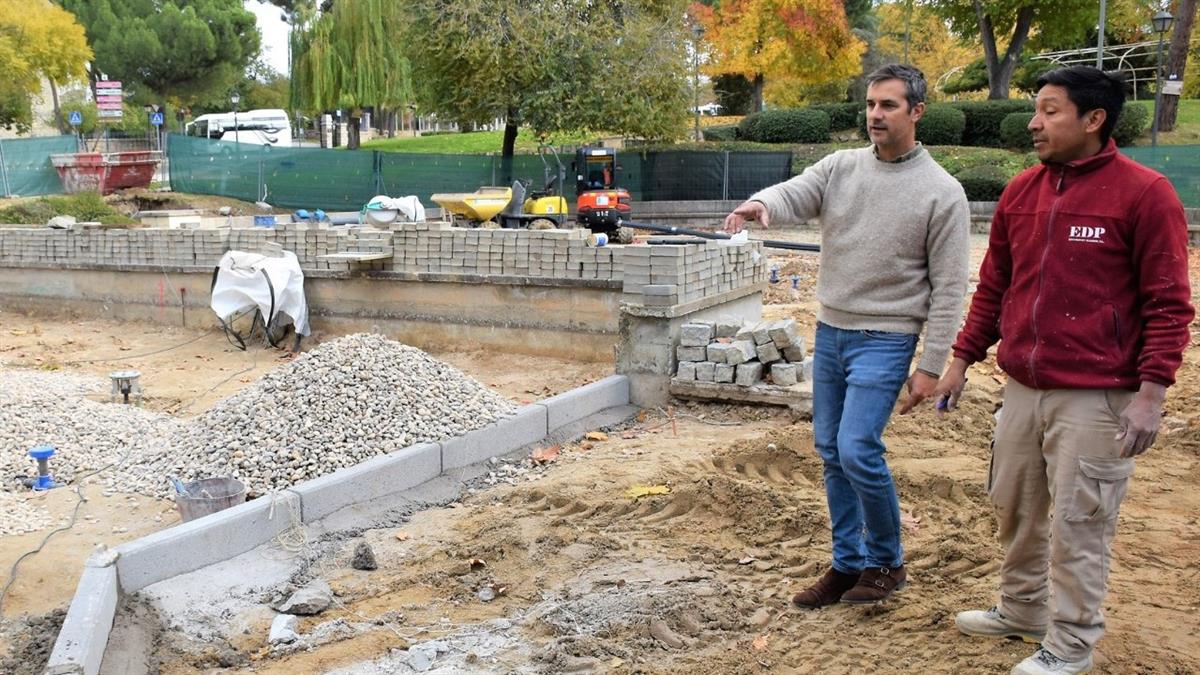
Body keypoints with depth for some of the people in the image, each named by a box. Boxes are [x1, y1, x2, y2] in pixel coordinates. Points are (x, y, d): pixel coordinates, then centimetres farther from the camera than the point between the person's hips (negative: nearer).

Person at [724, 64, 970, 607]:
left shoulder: (941, 192, -9)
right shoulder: (841, 167, 4)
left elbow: (948, 290, -8)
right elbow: (792, 195, -12)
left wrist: (931, 366, -11)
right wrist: (759, 204, -37)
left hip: (884, 339, -6)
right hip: (829, 331, 6)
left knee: (857, 450, -14)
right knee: (831, 452, 11)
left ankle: (886, 562, 10)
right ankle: (847, 563, 25)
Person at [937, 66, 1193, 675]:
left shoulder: (1144, 194, -9)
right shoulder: (1020, 191, 8)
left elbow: (1168, 303, -9)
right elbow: (993, 285, 15)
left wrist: (1151, 393, -15)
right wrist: (962, 360, 14)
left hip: (1096, 397, -6)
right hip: (1022, 388, 6)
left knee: (1077, 524, 2)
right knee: (1015, 508, 16)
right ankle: (1021, 610, 36)